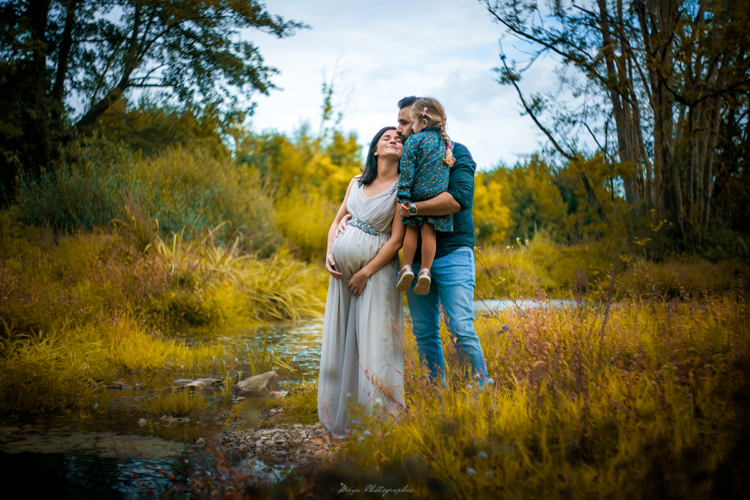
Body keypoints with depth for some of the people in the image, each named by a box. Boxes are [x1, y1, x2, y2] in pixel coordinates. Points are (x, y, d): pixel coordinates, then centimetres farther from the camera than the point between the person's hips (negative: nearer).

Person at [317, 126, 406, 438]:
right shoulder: (357, 183, 13)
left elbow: (397, 239, -9)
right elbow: (337, 221, 17)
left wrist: (365, 273, -11)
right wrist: (329, 254, -1)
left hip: (376, 269, -5)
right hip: (342, 270, 5)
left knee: (373, 342, -8)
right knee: (340, 340, 7)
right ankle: (340, 417, 16)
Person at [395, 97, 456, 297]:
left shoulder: (414, 141, -5)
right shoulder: (447, 142, 12)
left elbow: (407, 171, -10)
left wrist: (403, 196, -10)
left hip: (418, 194, -3)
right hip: (440, 196, 3)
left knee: (411, 230, 9)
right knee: (428, 231, 4)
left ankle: (407, 268, 6)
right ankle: (425, 271, -1)